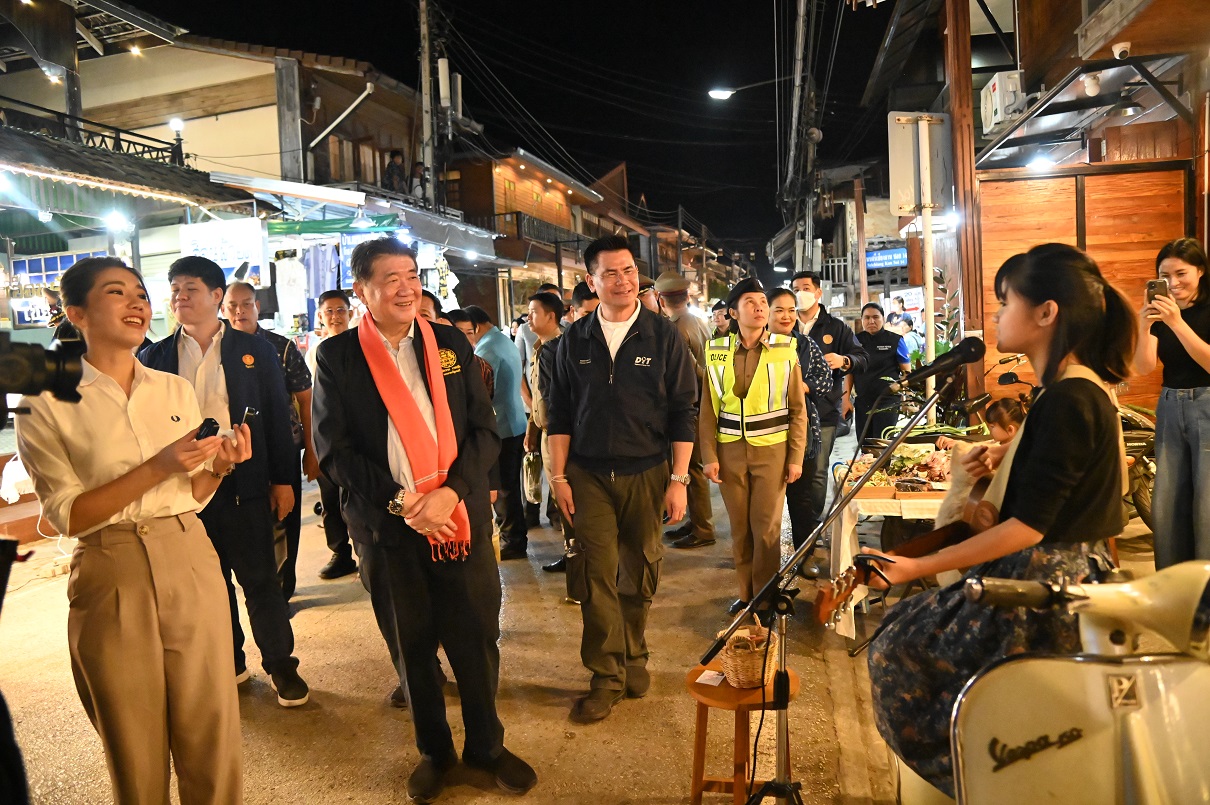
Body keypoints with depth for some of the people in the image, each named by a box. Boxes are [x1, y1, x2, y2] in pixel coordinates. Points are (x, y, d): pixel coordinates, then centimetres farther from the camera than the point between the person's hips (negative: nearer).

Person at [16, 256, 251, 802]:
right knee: (135, 746, 11)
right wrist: (157, 468, -19)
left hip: (190, 564, 3)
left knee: (211, 731, 7)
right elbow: (67, 515, -8)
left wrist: (219, 465, -9)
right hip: (112, 577, -2)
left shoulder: (176, 389, 8)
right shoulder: (46, 405, -3)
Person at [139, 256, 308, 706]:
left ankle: (280, 664, 18)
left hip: (243, 484, -2)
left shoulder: (255, 351, 1)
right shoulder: (154, 358, 6)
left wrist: (283, 480, -2)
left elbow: (277, 417, 1)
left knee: (260, 579, 4)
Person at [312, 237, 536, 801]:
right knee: (411, 646, 13)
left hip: (460, 518, 1)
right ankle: (434, 750, 35)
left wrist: (451, 491, -14)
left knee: (477, 639, 8)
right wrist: (399, 501, -13)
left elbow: (485, 429, 0)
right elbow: (332, 449, -4)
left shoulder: (451, 344, 4)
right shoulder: (336, 356, -1)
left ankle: (486, 745, 31)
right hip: (386, 524, -1)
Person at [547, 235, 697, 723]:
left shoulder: (664, 335, -3)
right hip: (589, 475, 1)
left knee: (639, 573, 11)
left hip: (646, 474, 0)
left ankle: (634, 656, 33)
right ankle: (607, 677, 10)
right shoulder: (575, 340, 3)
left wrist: (679, 480, -6)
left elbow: (684, 412, -2)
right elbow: (560, 413, 7)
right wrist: (559, 477, 1)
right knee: (595, 574, -3)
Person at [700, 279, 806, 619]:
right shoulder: (716, 351, 2)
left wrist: (796, 457, -3)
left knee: (766, 527, 2)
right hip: (730, 450, 1)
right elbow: (708, 409, 3)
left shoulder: (785, 350, -1)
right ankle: (745, 592, 24)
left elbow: (798, 409, 1)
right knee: (739, 526, 9)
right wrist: (709, 456, -2)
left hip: (772, 449, -1)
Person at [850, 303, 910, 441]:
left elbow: (906, 372, 2)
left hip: (888, 401, -3)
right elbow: (849, 372, 11)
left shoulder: (895, 340, 0)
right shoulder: (855, 341, 8)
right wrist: (846, 399, 6)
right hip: (862, 402, 3)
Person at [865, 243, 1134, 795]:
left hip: (1036, 585, -10)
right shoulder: (1083, 388, 9)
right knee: (906, 627, 17)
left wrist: (918, 568, -25)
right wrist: (1002, 466, 8)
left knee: (895, 651, -2)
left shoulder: (1068, 401, -23)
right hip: (1059, 573, 10)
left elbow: (1028, 526, -25)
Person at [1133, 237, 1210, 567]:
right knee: (1167, 505, 7)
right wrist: (1144, 326, -20)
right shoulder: (1160, 310, 6)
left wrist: (1177, 322, -25)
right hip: (1170, 407, 5)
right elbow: (1144, 367, -5)